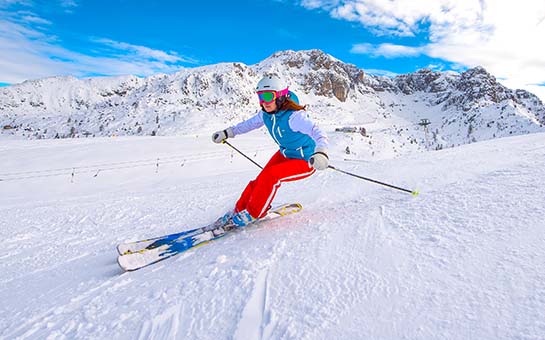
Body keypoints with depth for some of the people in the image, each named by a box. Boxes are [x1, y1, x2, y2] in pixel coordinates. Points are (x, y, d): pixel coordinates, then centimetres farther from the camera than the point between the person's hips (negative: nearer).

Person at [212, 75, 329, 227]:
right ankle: (239, 210, 17)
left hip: (306, 161, -7)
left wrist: (321, 151, -62)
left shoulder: (294, 116, -30)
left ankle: (251, 214, -6)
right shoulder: (265, 114, -7)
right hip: (285, 154, 7)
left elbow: (316, 131, -42)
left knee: (269, 176, -25)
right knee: (260, 181, -4)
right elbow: (249, 124, 12)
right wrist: (227, 133, 14)